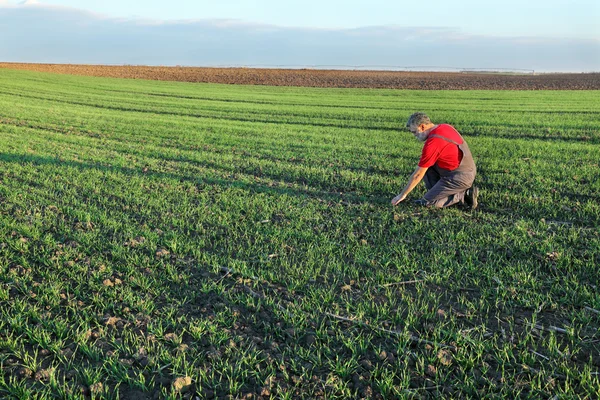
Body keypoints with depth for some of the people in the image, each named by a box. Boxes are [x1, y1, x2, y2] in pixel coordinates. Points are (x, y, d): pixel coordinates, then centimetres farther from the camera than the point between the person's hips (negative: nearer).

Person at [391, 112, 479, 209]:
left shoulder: (432, 143, -21)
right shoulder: (445, 127, 4)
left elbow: (418, 174, -15)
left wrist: (402, 195, -5)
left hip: (460, 178, -9)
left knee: (427, 202, -4)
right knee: (427, 166, 12)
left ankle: (464, 196, -5)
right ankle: (435, 193, 12)